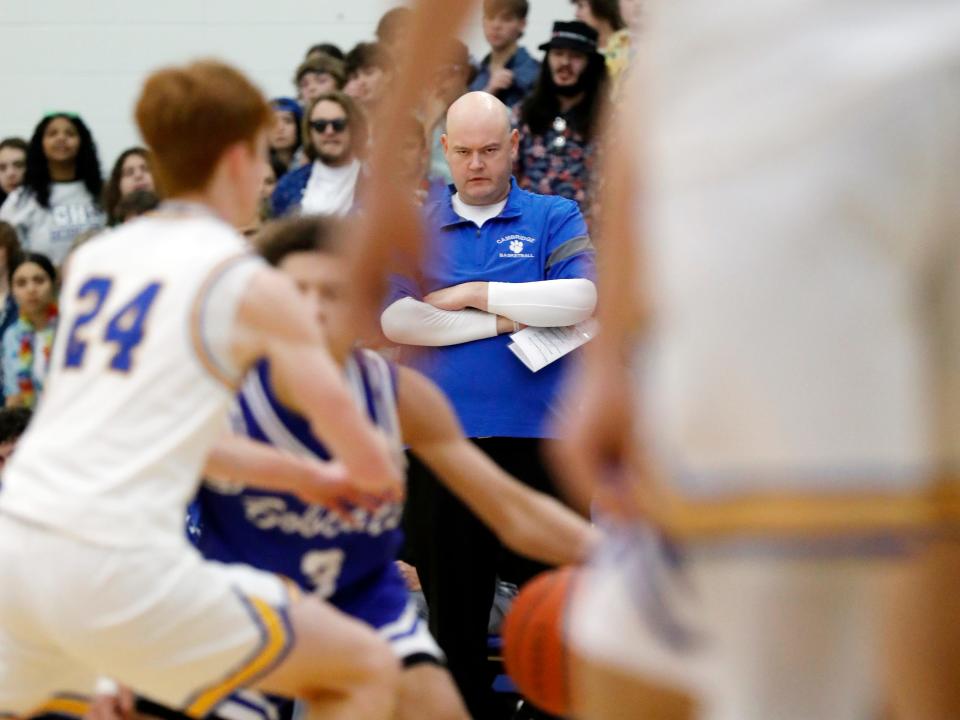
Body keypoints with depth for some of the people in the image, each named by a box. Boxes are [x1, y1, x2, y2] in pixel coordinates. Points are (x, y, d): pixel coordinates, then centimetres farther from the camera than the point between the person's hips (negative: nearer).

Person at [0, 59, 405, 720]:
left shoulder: (92, 258, 19)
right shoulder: (252, 287, 1)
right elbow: (371, 464, 4)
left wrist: (302, 481, 38)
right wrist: (380, 476, 29)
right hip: (118, 563, -6)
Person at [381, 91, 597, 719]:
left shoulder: (554, 218, 7)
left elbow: (582, 298, -11)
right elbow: (395, 319, -6)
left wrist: (473, 295, -8)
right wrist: (506, 320, -8)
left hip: (535, 437, -1)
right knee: (453, 607, 8)